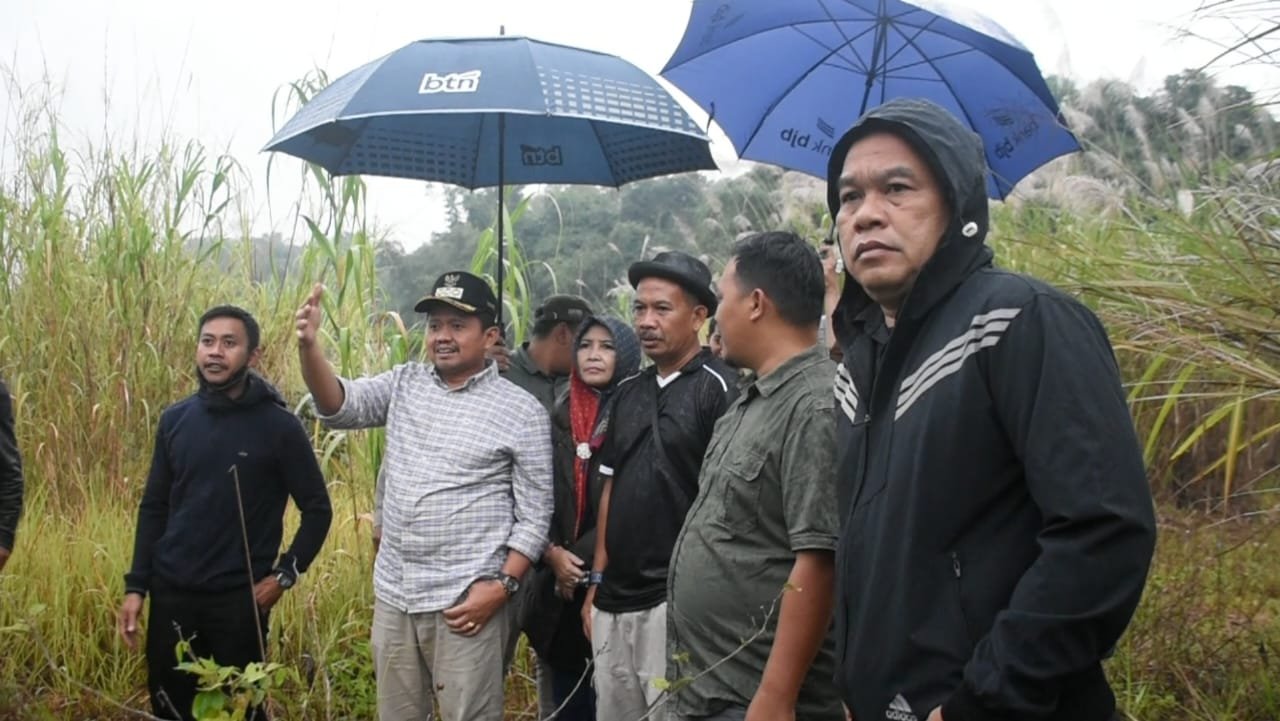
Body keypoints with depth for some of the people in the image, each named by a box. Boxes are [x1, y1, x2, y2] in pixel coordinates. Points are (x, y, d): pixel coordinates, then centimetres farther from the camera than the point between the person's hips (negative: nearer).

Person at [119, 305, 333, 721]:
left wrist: (284, 575, -10)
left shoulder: (278, 426, -9)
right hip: (171, 594, 4)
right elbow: (154, 507, 9)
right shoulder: (175, 419, 3)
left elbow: (317, 509, -4)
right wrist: (136, 586, 4)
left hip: (239, 599, -4)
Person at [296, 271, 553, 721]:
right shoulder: (405, 384, 7)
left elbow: (534, 517, -5)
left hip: (466, 600, -5)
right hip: (393, 594, 5)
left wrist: (502, 585, -14)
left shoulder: (523, 412, -6)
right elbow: (339, 407, -7)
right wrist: (309, 346, -23)